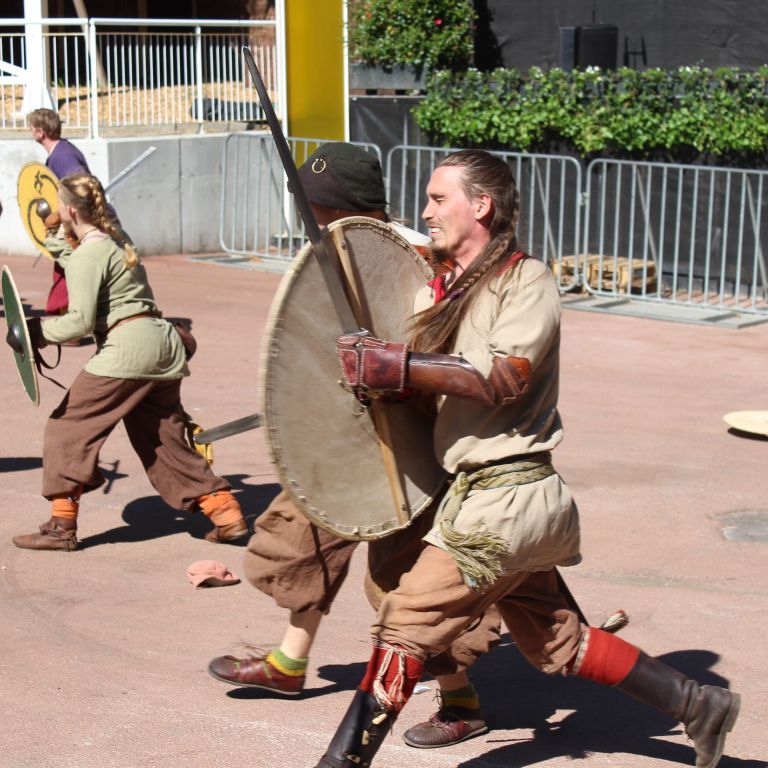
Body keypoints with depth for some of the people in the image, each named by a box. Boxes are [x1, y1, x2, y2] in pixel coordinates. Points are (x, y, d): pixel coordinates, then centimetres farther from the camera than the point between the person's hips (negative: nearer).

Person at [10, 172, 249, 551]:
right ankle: (226, 514, 12)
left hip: (127, 346, -9)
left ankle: (61, 526, 2)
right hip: (163, 344, 9)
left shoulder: (85, 256, -9)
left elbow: (80, 322, -15)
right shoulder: (116, 241, 18)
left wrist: (37, 331, -3)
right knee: (164, 439, 15)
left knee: (67, 427, 2)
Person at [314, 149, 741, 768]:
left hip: (505, 497, -9)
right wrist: (374, 373, -10)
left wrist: (395, 365, -27)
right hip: (517, 499, 9)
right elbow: (432, 383, 11)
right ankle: (699, 705, 27)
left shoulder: (527, 280, -9)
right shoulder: (451, 290, 16)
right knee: (554, 642, 18)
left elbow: (503, 377, -24)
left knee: (406, 626, -7)